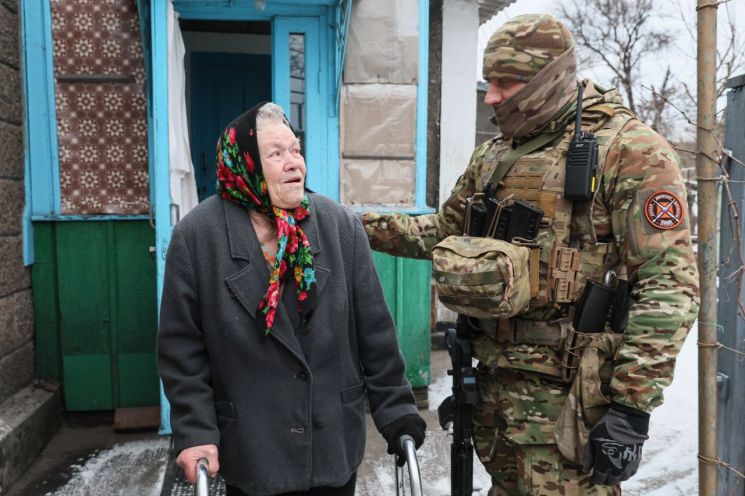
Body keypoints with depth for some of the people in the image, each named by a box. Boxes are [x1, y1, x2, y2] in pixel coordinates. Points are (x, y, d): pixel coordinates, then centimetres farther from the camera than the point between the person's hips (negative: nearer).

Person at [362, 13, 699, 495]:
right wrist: (364, 226, 13)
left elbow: (668, 286, -15)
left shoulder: (630, 151, -11)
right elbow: (446, 232, 23)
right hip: (496, 381, 7)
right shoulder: (493, 155, 11)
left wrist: (632, 404, -18)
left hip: (567, 395, -7)